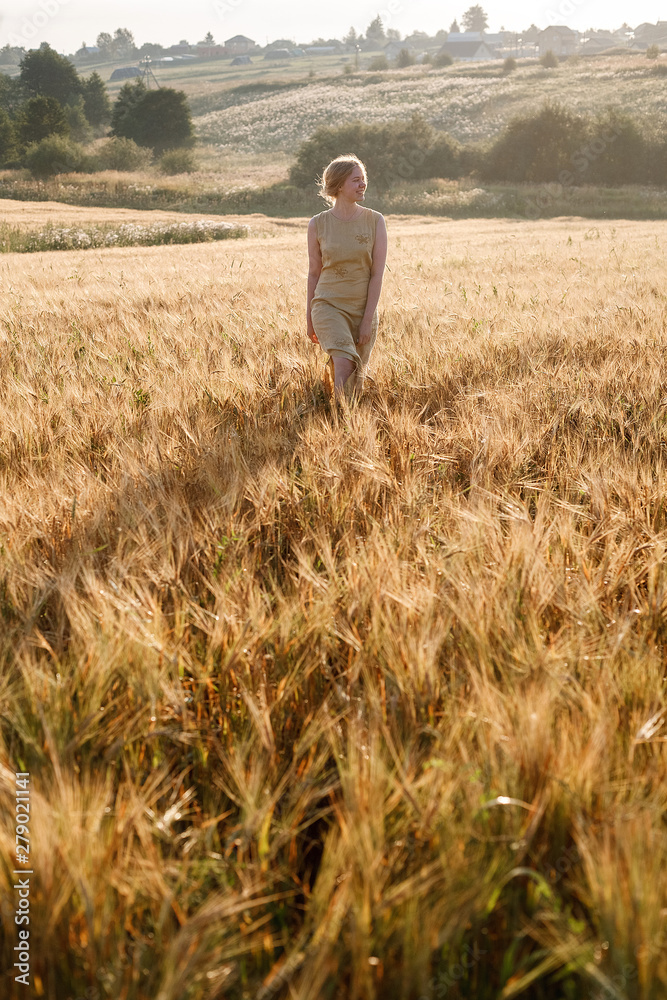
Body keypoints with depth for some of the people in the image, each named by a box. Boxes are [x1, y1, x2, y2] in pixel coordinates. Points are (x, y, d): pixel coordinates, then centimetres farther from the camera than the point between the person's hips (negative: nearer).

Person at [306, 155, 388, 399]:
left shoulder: (374, 221, -1)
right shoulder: (318, 224, -1)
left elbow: (377, 274, -4)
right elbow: (314, 273, 7)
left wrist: (367, 319, -10)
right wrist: (309, 318, 11)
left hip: (363, 309, 2)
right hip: (328, 305, -2)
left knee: (356, 383, 7)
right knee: (345, 363, -25)